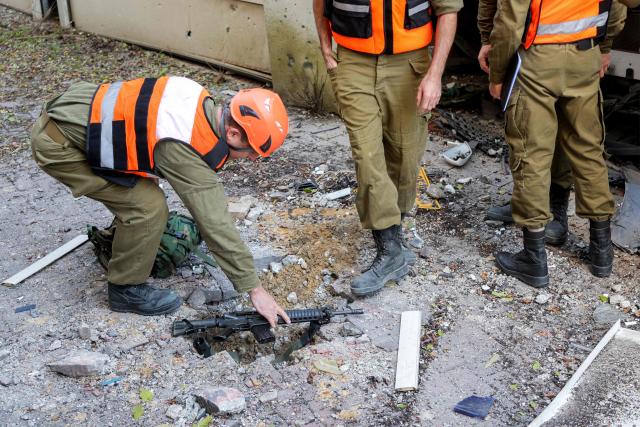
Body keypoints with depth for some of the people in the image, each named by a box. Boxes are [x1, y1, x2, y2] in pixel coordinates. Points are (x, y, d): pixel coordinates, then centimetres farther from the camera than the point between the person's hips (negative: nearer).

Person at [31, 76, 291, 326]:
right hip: (57, 144, -9)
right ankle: (126, 289, 6)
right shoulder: (187, 150, -28)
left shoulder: (200, 100, -4)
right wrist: (255, 289, -18)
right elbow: (215, 223, -25)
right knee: (148, 207, -12)